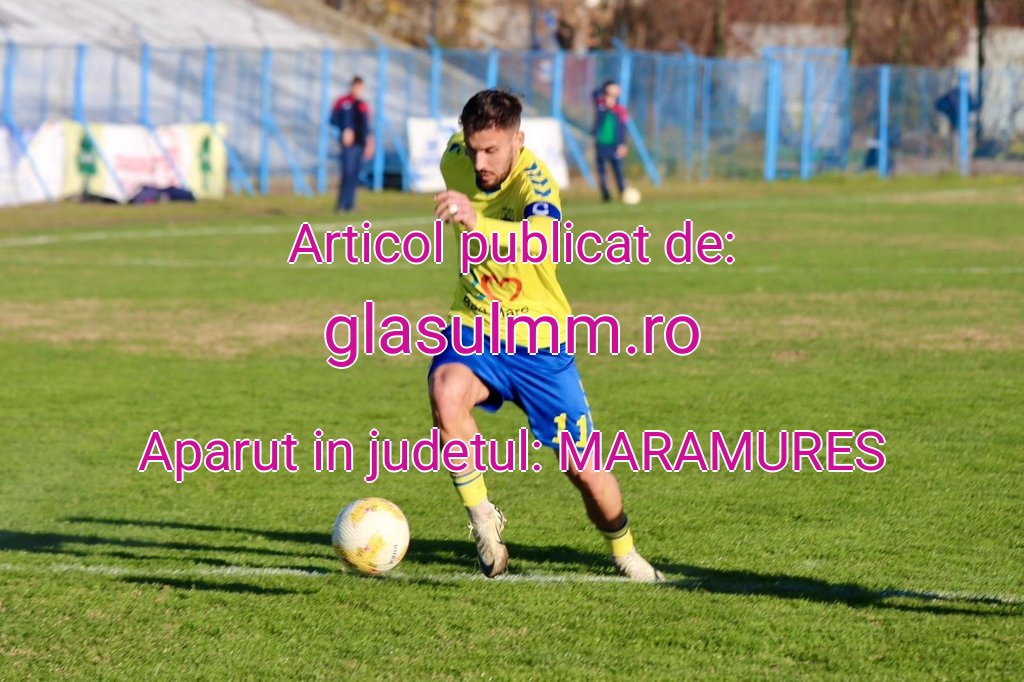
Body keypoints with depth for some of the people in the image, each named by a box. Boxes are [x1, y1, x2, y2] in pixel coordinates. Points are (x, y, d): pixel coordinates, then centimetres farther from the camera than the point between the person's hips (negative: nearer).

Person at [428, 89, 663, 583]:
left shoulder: (535, 184, -27)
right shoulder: (455, 158, -9)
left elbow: (539, 239, -52)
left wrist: (477, 222, -70)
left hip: (539, 342, -3)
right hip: (474, 327, 3)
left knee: (584, 470, 3)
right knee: (446, 393, -33)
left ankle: (624, 555, 33)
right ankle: (481, 517, -17)